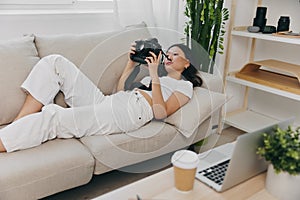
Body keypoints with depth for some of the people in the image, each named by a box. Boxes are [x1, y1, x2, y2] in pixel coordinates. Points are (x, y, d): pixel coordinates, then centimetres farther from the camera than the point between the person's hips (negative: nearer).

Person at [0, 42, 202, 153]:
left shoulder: (184, 86, 14)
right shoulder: (154, 76, 35)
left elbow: (160, 113, -6)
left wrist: (154, 74, -7)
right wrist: (131, 63, 19)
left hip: (128, 113, -8)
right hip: (105, 101, 8)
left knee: (52, 118, -28)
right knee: (55, 62, -7)